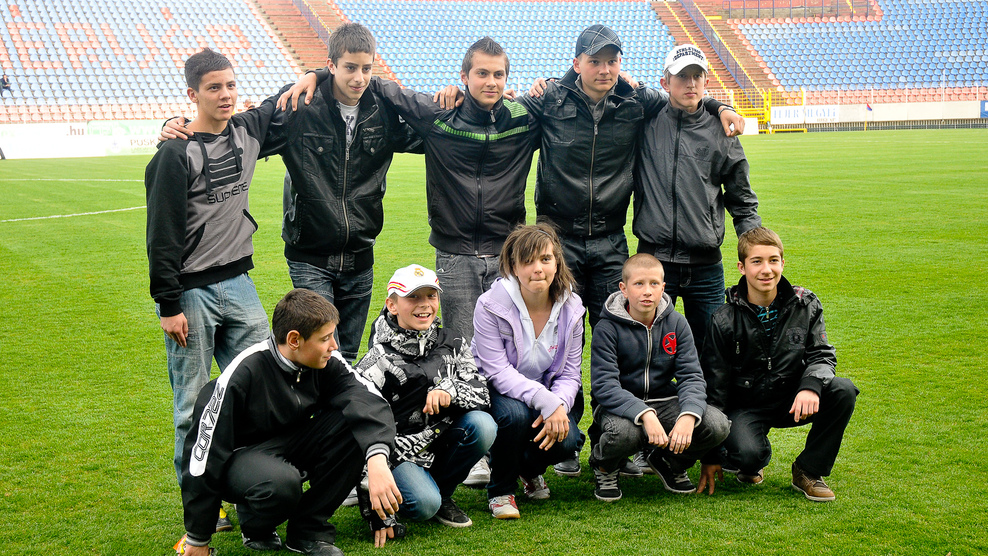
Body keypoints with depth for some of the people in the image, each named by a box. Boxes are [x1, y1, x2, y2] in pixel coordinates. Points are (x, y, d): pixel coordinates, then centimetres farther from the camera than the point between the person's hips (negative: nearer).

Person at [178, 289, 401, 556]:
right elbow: (205, 453, -22)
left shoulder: (328, 362, -12)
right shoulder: (242, 374, -27)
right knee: (281, 481, -40)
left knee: (358, 424, -21)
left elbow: (369, 399, -26)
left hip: (291, 446, 5)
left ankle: (309, 528, -8)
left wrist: (377, 458, -47)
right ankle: (255, 529, -2)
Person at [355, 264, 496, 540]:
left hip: (442, 445, 5)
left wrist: (449, 390, -26)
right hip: (400, 451, -5)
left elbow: (482, 394, -4)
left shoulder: (452, 344, 2)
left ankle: (443, 492, 0)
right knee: (424, 504, -30)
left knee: (483, 425, -23)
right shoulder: (380, 360, -12)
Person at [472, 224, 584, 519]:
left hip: (550, 393, 4)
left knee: (566, 440, -25)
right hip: (498, 392, -3)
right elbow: (497, 372, -24)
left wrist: (559, 406, -26)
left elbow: (570, 374, -4)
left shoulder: (571, 307, -7)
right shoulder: (491, 306, -20)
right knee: (515, 414, -37)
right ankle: (500, 491, -7)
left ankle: (530, 469, 15)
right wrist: (546, 402, -36)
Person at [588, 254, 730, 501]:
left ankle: (670, 462, 11)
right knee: (623, 432, -40)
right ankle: (605, 468, 0)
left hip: (664, 401, 4)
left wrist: (688, 416, -29)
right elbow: (604, 386, -21)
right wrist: (645, 414, -38)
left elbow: (691, 376, -6)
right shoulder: (607, 329, -12)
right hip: (620, 404, -4)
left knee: (718, 425, -22)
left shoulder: (676, 323, -1)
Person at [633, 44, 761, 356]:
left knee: (707, 354, 8)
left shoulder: (721, 133, 6)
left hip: (706, 266, 1)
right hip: (653, 260, -1)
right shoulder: (647, 122, 2)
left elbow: (743, 204, 12)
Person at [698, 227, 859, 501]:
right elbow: (714, 385, -8)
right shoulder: (725, 321, -11)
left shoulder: (805, 305, -4)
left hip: (792, 400, 3)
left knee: (844, 390, -24)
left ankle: (808, 470, -5)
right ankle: (752, 462, 9)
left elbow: (822, 354, -1)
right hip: (746, 405, -3)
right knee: (748, 455, -33)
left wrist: (810, 386, -28)